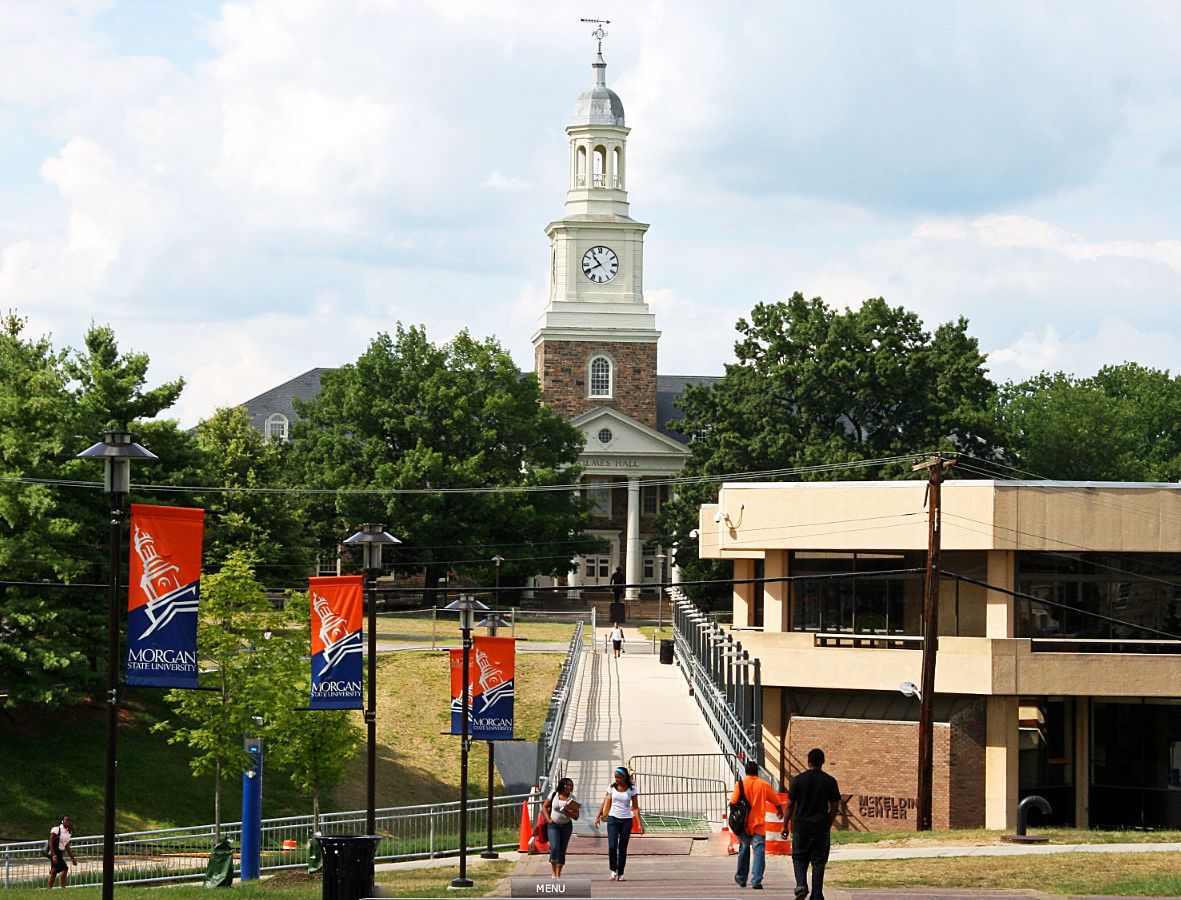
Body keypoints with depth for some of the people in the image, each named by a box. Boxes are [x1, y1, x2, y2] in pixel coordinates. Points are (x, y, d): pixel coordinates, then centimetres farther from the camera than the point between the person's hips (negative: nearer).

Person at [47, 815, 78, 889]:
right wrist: (54, 856, -23)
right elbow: (51, 843, -13)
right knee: (64, 869, -20)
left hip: (61, 854, 8)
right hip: (55, 853, -8)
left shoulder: (69, 832, 13)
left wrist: (73, 858, 17)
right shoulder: (56, 829, -10)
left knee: (54, 873, 12)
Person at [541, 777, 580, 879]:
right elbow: (544, 806, 5)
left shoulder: (573, 799, -6)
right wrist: (548, 819, -8)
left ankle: (558, 875, 12)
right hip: (553, 825, -2)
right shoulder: (554, 795, -8)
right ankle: (554, 873, -1)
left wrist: (567, 811, -24)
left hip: (566, 826, 2)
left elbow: (576, 816, -6)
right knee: (555, 848, -16)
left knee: (562, 851, 3)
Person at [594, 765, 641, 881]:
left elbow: (635, 807, -2)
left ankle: (620, 873, 11)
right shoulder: (612, 787, 2)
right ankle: (613, 870, 6)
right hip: (613, 819, 1)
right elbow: (605, 803, 11)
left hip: (626, 820, -1)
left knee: (622, 848, 3)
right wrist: (598, 817, 7)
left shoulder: (632, 789, -2)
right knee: (612, 846, -13)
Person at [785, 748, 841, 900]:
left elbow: (790, 805, -3)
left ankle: (801, 885, -12)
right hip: (821, 827, 1)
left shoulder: (798, 780, -4)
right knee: (819, 861, 7)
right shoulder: (830, 781, -1)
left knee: (799, 858, 11)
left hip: (801, 825, -1)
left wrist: (785, 825, 5)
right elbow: (835, 807, 1)